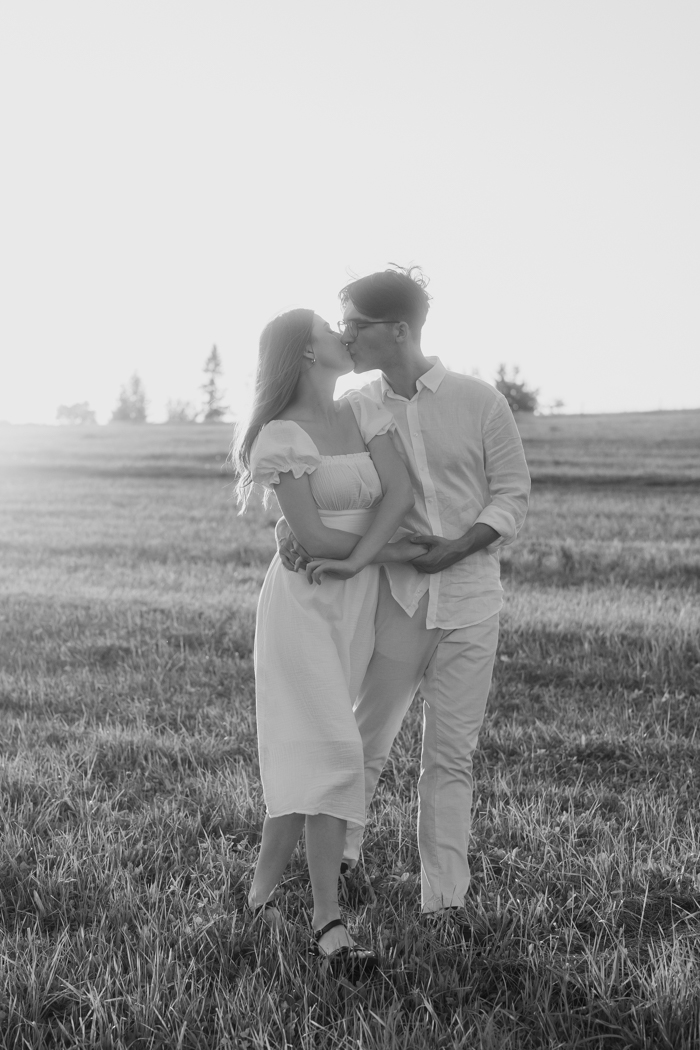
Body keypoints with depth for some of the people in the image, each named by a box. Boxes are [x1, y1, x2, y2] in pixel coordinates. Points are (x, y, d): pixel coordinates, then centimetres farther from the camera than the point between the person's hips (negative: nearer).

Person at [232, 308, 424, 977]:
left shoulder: (361, 409, 7)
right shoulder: (283, 436, -11)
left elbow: (400, 490, -3)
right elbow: (314, 535, -16)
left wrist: (359, 557, -18)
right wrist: (400, 549, -6)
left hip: (357, 596, 6)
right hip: (304, 601, -6)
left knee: (304, 751, 8)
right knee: (329, 749, -13)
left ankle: (264, 886, 20)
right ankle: (327, 922, -12)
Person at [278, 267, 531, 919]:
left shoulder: (479, 402, -3)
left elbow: (512, 493, 0)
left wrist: (457, 547, -15)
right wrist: (286, 521, -20)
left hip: (469, 597, -1)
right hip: (395, 595, 1)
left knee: (451, 756, 6)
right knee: (366, 739, 5)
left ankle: (445, 900, 14)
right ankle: (335, 860, 25)